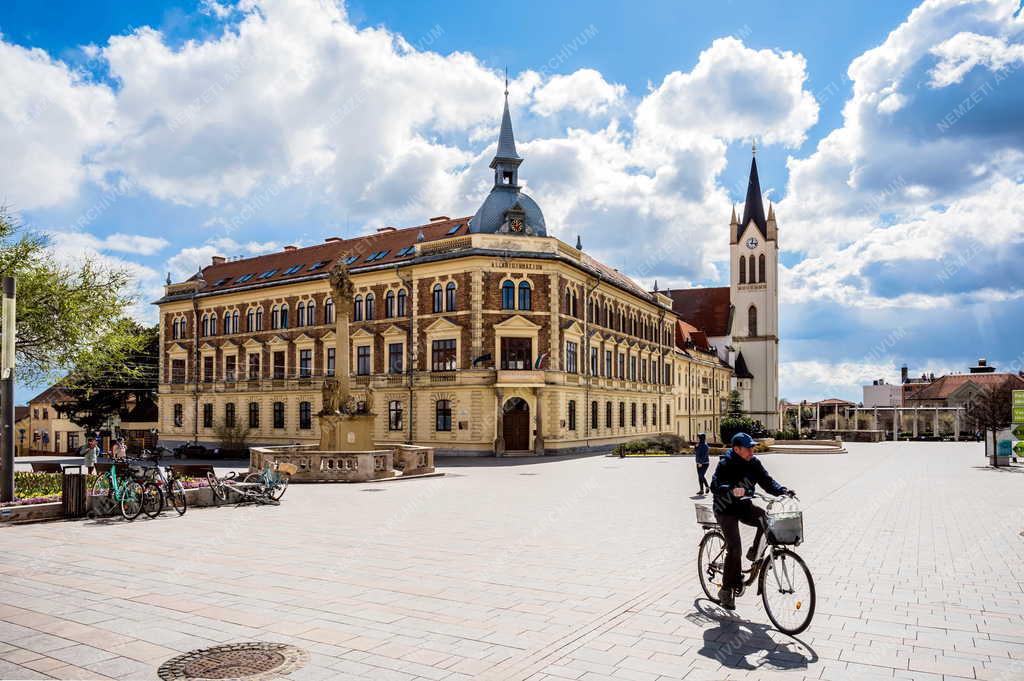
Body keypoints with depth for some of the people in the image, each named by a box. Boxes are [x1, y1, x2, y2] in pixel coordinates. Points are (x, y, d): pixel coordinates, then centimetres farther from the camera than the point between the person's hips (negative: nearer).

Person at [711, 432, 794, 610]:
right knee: (734, 548, -16)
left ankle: (754, 553, 0)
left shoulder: (754, 463, -2)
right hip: (726, 509, -5)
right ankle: (726, 590, -3)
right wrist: (732, 491, -51)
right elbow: (715, 486, -31)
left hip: (744, 506, 6)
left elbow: (767, 481, -5)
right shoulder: (725, 464, -18)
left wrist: (783, 491, -24)